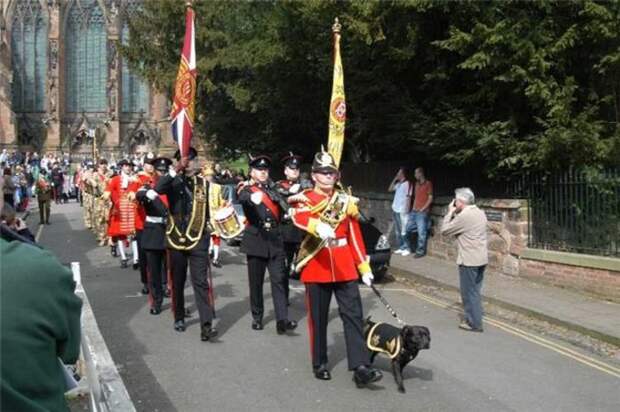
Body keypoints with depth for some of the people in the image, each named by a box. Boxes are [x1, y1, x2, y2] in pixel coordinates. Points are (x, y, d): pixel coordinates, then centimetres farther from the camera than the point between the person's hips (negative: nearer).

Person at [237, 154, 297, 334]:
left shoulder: (273, 189, 16)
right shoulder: (246, 190, -1)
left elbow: (285, 207, 12)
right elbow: (243, 199, -27)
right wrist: (253, 198, -49)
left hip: (275, 240, 3)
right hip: (256, 240, -3)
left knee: (279, 279, -6)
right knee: (256, 282, 6)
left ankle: (282, 320, -10)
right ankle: (257, 317, 20)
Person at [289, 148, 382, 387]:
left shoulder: (346, 201, 9)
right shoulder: (304, 199, -1)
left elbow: (356, 237, 10)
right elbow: (298, 217, -26)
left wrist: (364, 268, 3)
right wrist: (319, 226, -47)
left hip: (345, 268, 2)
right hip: (316, 268, -2)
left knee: (354, 316, -4)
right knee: (318, 319, 8)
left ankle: (361, 368, -4)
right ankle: (320, 364, 24)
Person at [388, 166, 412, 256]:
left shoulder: (407, 183, -9)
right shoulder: (398, 184, 14)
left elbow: (408, 197, -12)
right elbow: (390, 189, 19)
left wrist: (405, 210, -16)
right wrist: (394, 179, 11)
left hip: (402, 211, -8)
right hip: (395, 210, 8)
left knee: (403, 231, -6)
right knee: (397, 231, 11)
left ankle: (407, 249, 1)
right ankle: (401, 248, 18)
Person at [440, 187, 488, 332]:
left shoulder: (463, 216, -19)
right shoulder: (480, 213, 8)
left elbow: (444, 230, -9)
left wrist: (450, 213, -1)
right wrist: (455, 214, 10)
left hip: (469, 260, -9)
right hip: (481, 258, 9)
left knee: (469, 292, 2)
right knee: (474, 291, 18)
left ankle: (474, 323, 7)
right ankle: (473, 317, 28)